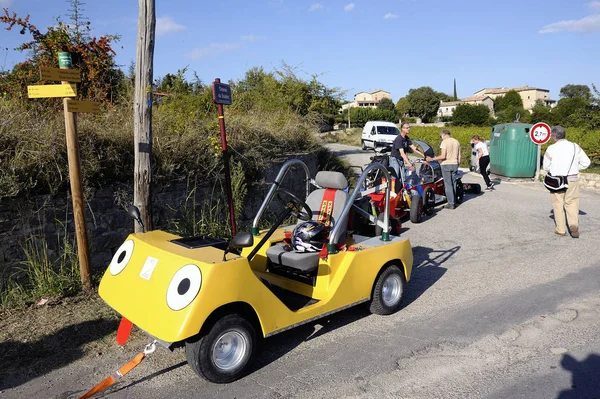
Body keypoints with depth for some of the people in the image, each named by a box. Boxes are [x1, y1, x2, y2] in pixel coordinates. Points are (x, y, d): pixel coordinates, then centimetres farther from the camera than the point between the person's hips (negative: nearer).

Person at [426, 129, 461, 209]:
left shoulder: (445, 142, -10)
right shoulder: (456, 141, 12)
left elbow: (443, 156, -18)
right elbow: (459, 156, 14)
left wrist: (432, 159, -12)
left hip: (446, 164, -7)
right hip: (455, 164, 7)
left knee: (448, 184, -4)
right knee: (453, 184, 13)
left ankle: (451, 203, -4)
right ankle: (453, 202, 18)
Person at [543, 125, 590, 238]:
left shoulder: (551, 149, -9)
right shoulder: (575, 147, 0)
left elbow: (546, 166, -2)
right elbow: (586, 162, 4)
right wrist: (573, 168, 14)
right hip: (573, 180, 2)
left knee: (558, 204, 10)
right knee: (572, 203, 13)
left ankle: (561, 229, 14)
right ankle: (574, 224, -7)